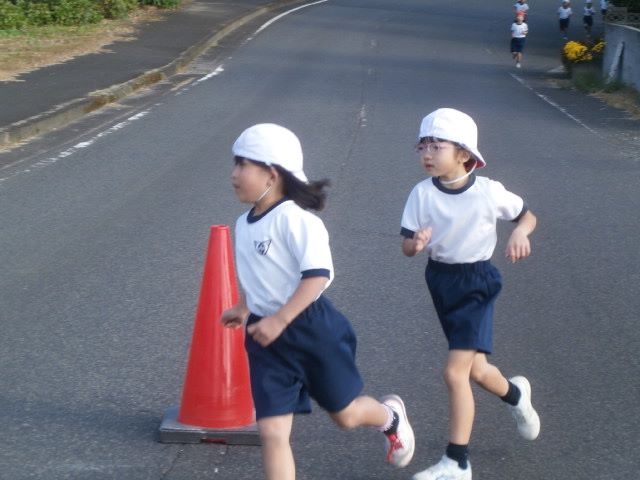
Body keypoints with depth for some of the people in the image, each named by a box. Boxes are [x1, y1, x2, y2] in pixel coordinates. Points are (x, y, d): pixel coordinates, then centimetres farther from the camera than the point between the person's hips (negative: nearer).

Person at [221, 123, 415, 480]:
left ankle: (391, 417, 51)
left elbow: (318, 275, -26)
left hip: (310, 330, -6)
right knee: (272, 431, -2)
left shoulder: (294, 219, -21)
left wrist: (278, 320, -27)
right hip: (267, 338, 6)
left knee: (345, 414, 15)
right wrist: (245, 309, 17)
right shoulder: (244, 224, 5)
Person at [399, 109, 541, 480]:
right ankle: (515, 394, 52)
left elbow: (528, 215, 2)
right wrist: (416, 242, -32)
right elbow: (406, 246, -9)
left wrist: (520, 232, -21)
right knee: (475, 369, 17)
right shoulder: (422, 194, -9)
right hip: (441, 282, 4)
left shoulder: (488, 192, -14)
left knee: (455, 371, -13)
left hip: (477, 284, -4)